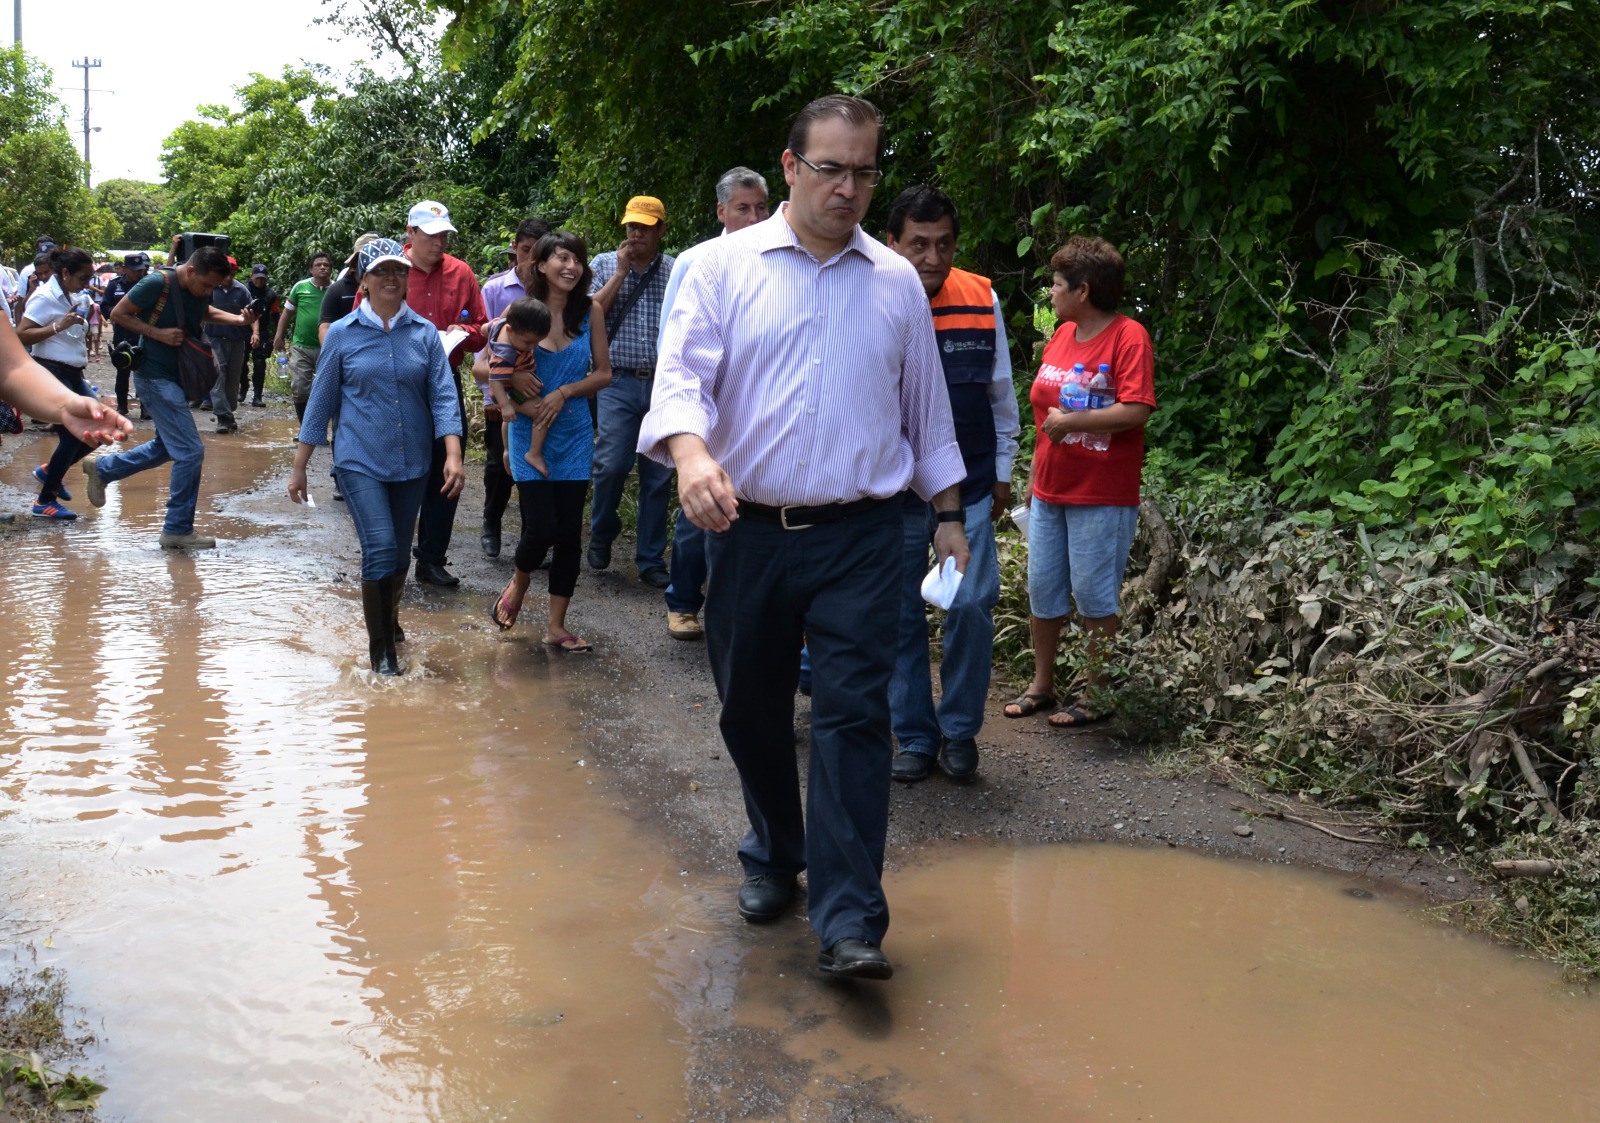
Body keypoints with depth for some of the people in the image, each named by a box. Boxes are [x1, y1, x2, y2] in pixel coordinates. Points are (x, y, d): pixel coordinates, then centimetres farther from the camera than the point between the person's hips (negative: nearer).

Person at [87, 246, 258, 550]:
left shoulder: (201, 289, 0)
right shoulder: (157, 284, -21)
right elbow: (118, 314, -13)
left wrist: (238, 319, 3)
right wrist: (157, 333, -23)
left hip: (178, 377, 9)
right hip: (156, 377, -9)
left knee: (166, 447, 22)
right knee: (191, 451, -12)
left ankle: (101, 468, 39)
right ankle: (178, 530, -2)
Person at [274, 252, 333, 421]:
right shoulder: (301, 286, 0)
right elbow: (287, 313, 8)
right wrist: (278, 336, 1)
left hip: (326, 349, 0)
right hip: (301, 347, 0)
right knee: (299, 389, -1)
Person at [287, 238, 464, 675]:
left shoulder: (424, 333, 2)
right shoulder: (342, 334, -1)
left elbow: (443, 395, -2)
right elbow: (321, 401, 4)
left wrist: (453, 455, -15)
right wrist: (298, 467, 5)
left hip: (412, 464, 3)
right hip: (361, 462, -3)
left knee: (400, 553, 13)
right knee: (380, 551, -14)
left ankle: (389, 618, 39)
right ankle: (381, 649, 0)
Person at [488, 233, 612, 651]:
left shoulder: (590, 312, -1)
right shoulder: (521, 311, -6)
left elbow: (603, 372, 3)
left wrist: (565, 391, -11)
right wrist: (507, 404, -15)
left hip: (574, 433, 2)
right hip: (529, 433, -2)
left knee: (570, 532, 3)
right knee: (541, 527, -9)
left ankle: (556, 625, 15)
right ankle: (518, 585, 25)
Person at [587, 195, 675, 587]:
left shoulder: (677, 270, 8)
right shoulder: (606, 264, 8)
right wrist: (621, 271, -6)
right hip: (618, 382, -1)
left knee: (658, 476, 3)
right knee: (611, 465, -10)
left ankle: (651, 560, 13)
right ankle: (601, 536, 17)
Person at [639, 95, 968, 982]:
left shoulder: (897, 283, 10)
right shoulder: (725, 266, 3)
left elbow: (927, 408, 18)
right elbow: (682, 374, -9)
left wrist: (948, 513, 16)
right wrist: (691, 452, -29)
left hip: (860, 537, 0)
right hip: (748, 533, 0)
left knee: (854, 715, -8)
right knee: (750, 711, 11)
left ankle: (849, 922, -6)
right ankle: (774, 858, 35)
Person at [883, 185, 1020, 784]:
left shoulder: (983, 300, -1)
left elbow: (1001, 393, 10)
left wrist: (1002, 471, 14)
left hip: (969, 489, 1)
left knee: (972, 607, -5)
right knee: (901, 616, 6)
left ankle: (959, 730, 14)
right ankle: (915, 737, 21)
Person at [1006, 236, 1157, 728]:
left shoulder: (1128, 337, -12)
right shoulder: (1062, 334, 12)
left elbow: (1136, 411, -24)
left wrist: (1071, 420, -19)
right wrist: (1035, 476, 20)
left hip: (1102, 496, -8)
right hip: (1050, 490, 8)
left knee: (1094, 596, 0)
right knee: (1041, 588, 13)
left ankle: (1098, 696, 13)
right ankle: (1042, 684, 27)